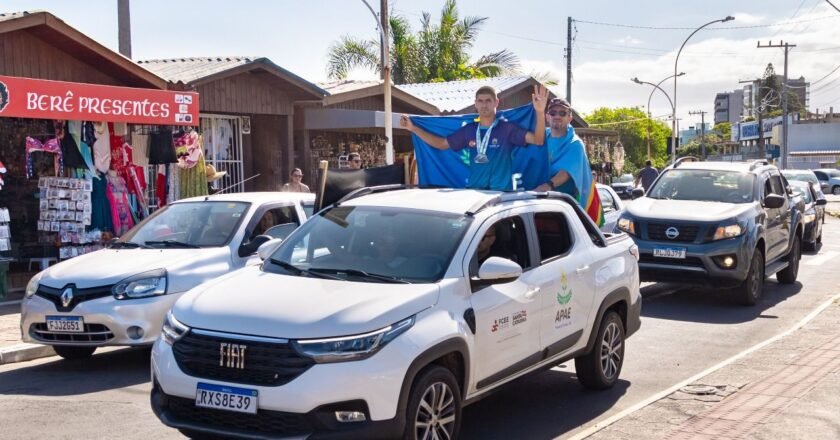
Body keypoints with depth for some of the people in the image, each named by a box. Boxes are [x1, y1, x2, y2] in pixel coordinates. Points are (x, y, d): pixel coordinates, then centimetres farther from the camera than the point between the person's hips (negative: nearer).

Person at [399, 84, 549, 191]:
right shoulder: (469, 130, 8)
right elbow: (442, 143, 19)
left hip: (501, 193, -4)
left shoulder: (507, 128, -4)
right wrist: (413, 128, 16)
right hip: (473, 191, 4)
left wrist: (540, 112, -31)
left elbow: (538, 140, -14)